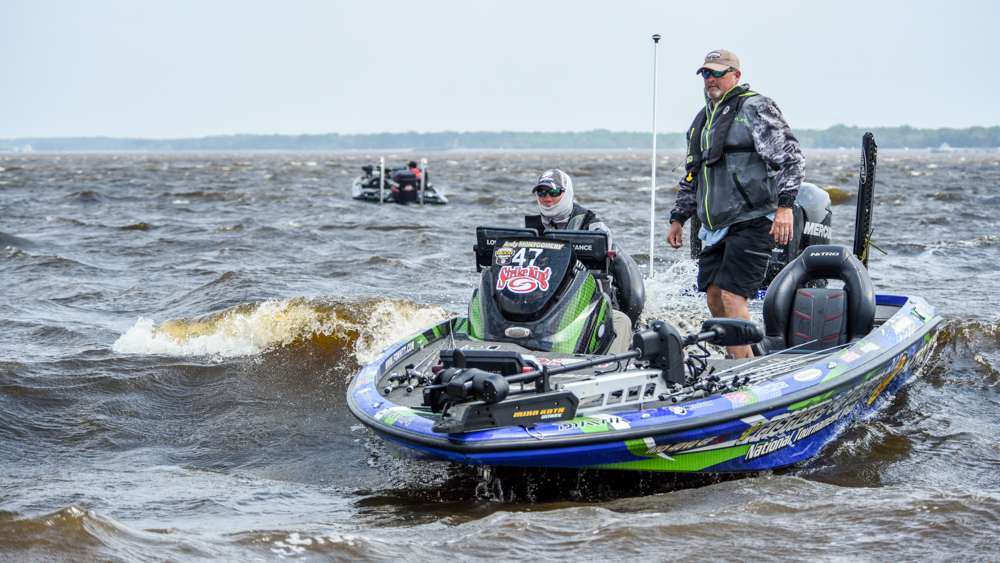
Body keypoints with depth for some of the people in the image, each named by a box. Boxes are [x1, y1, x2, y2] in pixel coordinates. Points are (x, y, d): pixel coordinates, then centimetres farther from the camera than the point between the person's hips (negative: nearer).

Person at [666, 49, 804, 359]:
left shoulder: (755, 108, -5)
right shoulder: (702, 119, 20)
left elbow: (789, 157, -13)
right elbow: (692, 175, 29)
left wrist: (784, 206, -21)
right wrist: (678, 218, 25)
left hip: (752, 221, -8)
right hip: (715, 227, 8)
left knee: (731, 295, -16)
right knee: (714, 298, 4)